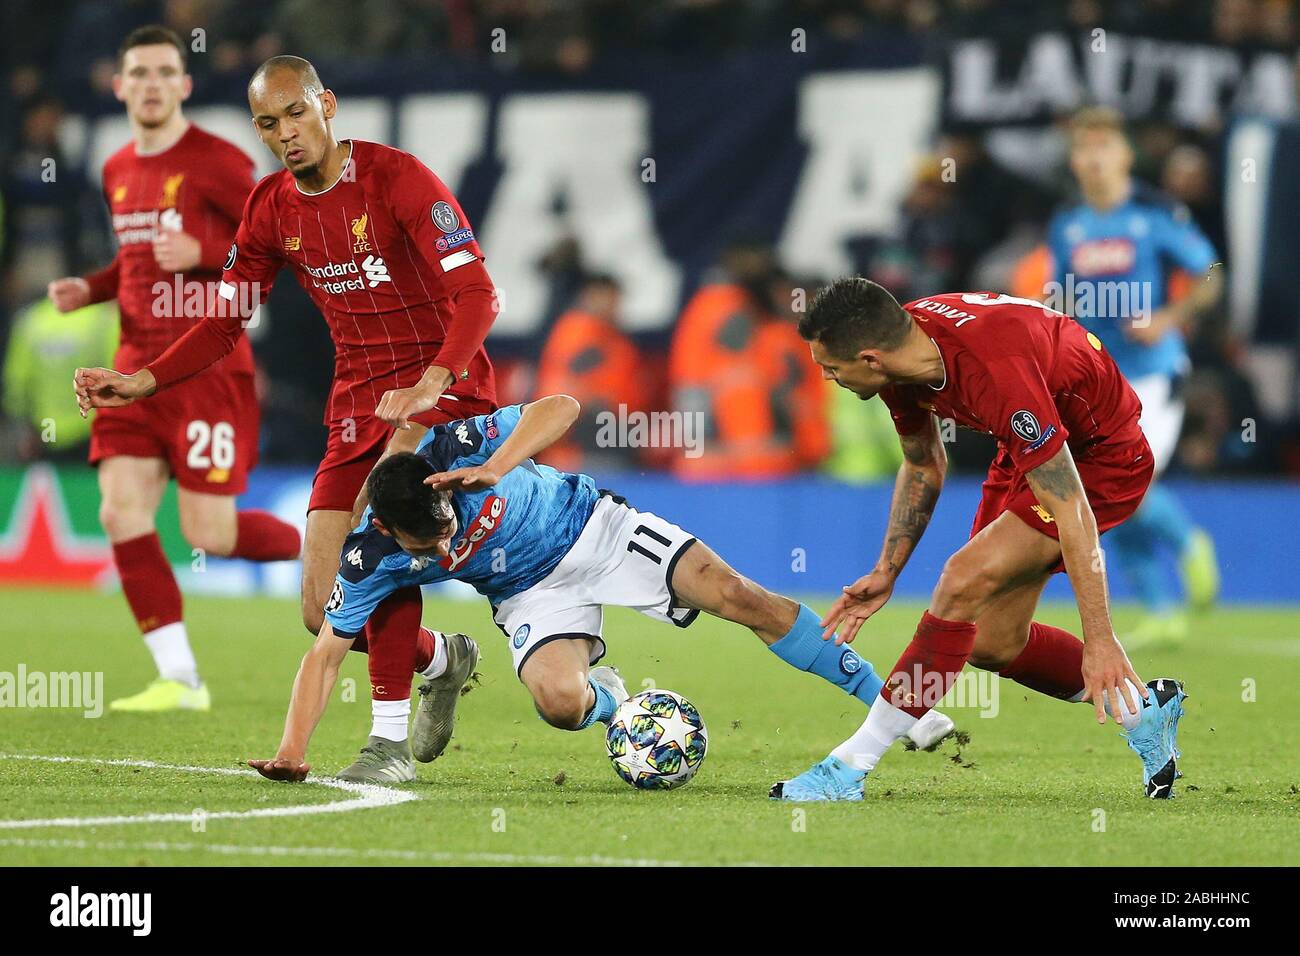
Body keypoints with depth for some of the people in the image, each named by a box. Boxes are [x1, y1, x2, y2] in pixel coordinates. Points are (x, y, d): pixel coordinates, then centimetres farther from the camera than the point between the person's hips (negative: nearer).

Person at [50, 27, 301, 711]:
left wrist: (201, 253, -22)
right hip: (139, 365, 7)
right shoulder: (118, 173, 14)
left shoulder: (216, 163, -9)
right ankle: (179, 679, -1)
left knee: (208, 533, -8)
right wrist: (89, 289, 10)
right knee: (121, 513, -6)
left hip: (208, 366, -7)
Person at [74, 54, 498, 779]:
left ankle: (390, 735, -23)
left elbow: (479, 294, -20)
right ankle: (442, 657, 30)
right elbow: (226, 323, 13)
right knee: (325, 613, -2)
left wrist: (429, 384, -35)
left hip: (446, 385, -6)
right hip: (359, 401, 6)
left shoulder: (397, 177, -14)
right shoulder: (271, 210, 5)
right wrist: (145, 382, -2)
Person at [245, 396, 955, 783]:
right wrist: (292, 751, -27)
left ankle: (892, 702, -4)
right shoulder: (371, 558, -22)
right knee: (560, 703, -29)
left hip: (592, 526, -1)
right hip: (533, 592, 1)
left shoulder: (453, 447, -28)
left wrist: (497, 468, -43)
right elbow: (325, 654, -17)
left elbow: (558, 407, -27)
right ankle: (604, 695, 12)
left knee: (739, 597, -16)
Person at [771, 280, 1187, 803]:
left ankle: (851, 766, -15)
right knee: (993, 644, 7)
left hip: (1102, 458, -9)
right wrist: (886, 572, 5)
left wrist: (1100, 642, -35)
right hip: (1034, 451, 9)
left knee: (964, 582, -22)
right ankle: (1144, 711, 27)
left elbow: (1071, 512, -35)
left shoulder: (996, 375, -39)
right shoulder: (902, 345, -14)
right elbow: (923, 465, 7)